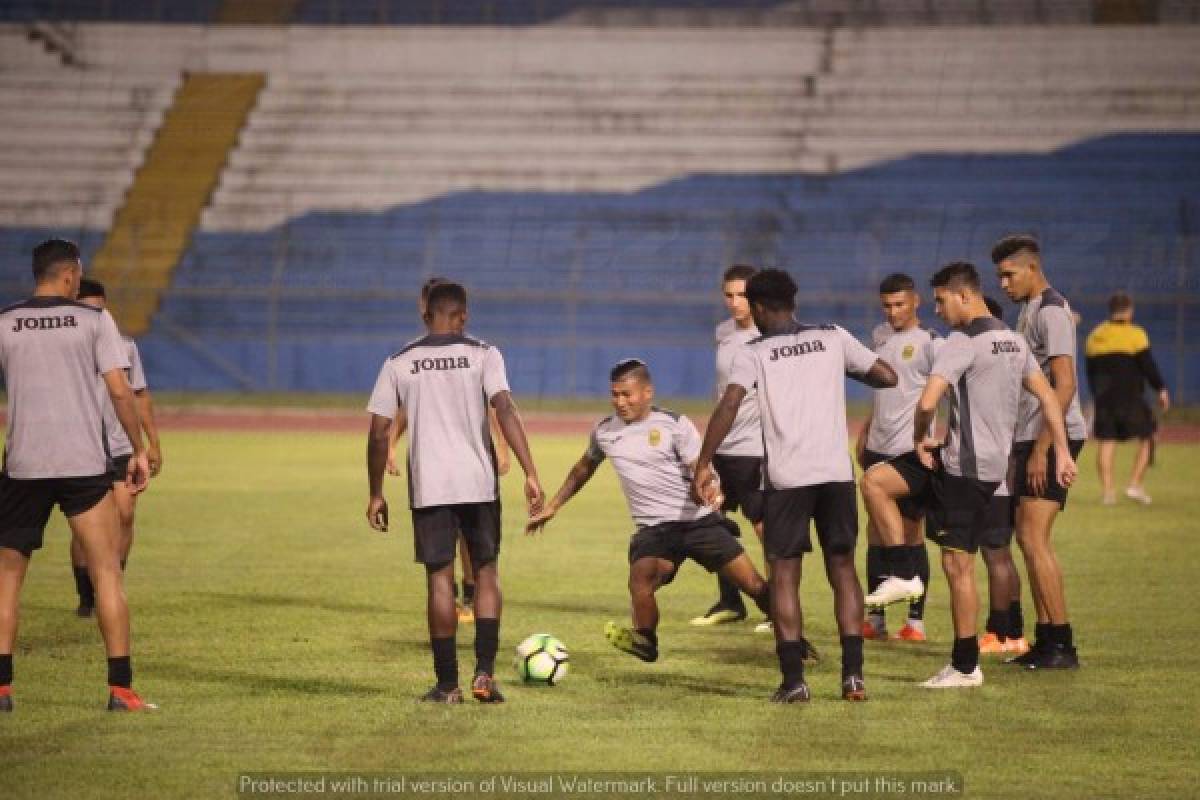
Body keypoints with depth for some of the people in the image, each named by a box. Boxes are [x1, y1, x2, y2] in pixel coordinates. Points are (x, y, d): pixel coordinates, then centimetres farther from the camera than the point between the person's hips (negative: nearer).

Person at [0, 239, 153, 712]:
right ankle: (120, 688, -2)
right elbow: (119, 390, -4)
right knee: (107, 572, 3)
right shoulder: (93, 320, 1)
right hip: (85, 463, -1)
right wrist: (139, 451, 3)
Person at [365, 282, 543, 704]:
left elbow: (379, 432, 3)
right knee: (486, 571, 13)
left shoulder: (399, 363, 5)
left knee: (439, 579, 6)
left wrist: (376, 495, 11)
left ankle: (447, 683, 6)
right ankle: (484, 672, 2)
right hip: (479, 482, 0)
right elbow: (505, 409, -12)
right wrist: (531, 474, -15)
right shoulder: (482, 354, 1)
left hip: (428, 486, 0)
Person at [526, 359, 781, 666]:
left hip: (698, 521, -2)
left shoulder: (675, 425, -3)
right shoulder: (605, 431, 9)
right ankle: (644, 642, -5)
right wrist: (552, 507, 29)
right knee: (640, 582, -30)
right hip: (654, 528, 2)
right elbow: (583, 469, 27)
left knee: (754, 584, -3)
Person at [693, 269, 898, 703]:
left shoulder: (753, 352, 2)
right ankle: (853, 675, 4)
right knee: (843, 569, 10)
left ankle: (793, 679, -2)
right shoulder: (833, 338, 10)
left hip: (785, 476, -2)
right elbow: (887, 376, 12)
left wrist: (703, 464, -8)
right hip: (837, 472, 2)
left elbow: (728, 406, -11)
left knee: (784, 572, 5)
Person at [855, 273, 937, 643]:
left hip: (911, 449, -7)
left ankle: (916, 620, 4)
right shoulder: (879, 336, 12)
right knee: (876, 530, 7)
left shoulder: (928, 343, -9)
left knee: (910, 531, -2)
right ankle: (875, 618, 13)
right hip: (878, 447, 7)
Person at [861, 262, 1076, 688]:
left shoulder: (961, 344, -16)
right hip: (993, 463, 9)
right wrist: (1062, 452, 15)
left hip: (966, 466, -9)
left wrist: (920, 439, -7)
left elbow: (927, 402, -26)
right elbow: (1047, 396, 15)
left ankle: (965, 666, 1)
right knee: (874, 480, 11)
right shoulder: (1014, 341, 13)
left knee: (957, 564, -4)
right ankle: (903, 575, 9)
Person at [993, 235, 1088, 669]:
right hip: (1031, 438, 10)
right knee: (1028, 538, 9)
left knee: (1034, 538, -12)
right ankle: (1047, 641, 13)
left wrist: (1042, 449, -21)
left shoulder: (1051, 311, -13)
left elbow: (1064, 385, -19)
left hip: (1052, 438, -10)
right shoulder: (1030, 310, 17)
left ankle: (1062, 645, -9)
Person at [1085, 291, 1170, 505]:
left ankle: (1107, 491, -1)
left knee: (1105, 443, 5)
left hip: (1103, 399, 5)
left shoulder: (1094, 336, 12)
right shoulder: (1134, 334, -7)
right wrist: (1161, 389, 2)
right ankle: (1135, 484, -4)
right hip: (1130, 398, -5)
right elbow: (1148, 366, -9)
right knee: (1146, 439, 7)